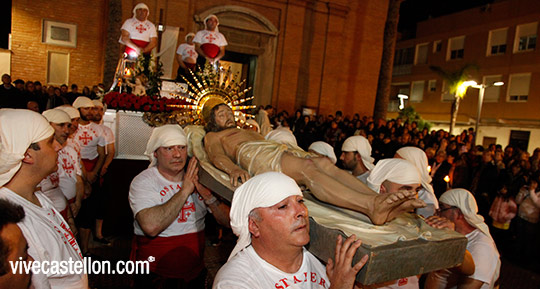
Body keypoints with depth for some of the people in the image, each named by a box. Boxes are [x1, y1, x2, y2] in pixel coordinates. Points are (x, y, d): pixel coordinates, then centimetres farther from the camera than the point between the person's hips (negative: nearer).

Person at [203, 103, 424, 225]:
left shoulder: (247, 131, 46)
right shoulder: (213, 136, 26)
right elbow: (217, 155, 3)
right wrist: (233, 168, -20)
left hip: (280, 148, 6)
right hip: (255, 157, -6)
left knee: (324, 163, -25)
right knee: (307, 168, -35)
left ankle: (381, 203, -45)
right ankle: (371, 205, -57)